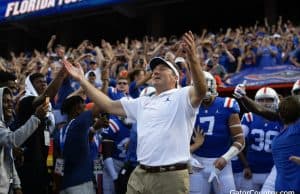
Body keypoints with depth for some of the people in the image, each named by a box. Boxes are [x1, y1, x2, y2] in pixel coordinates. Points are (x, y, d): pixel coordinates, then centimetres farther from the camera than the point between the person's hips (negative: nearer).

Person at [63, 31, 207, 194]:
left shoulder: (182, 96, -1)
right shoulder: (142, 103, 19)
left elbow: (200, 91, -22)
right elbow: (109, 106, 18)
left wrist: (193, 60, -39)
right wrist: (82, 80, 15)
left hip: (171, 177, -6)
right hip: (140, 175, 6)